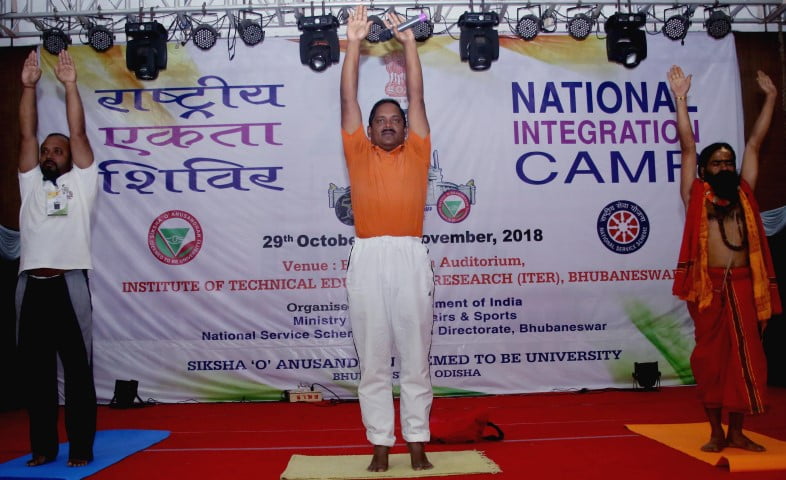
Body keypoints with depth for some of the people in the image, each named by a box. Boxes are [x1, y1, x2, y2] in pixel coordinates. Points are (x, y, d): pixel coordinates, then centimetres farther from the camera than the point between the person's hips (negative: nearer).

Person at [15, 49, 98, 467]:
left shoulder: (81, 182, 10)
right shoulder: (31, 183, 20)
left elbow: (78, 134, 2)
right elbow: (26, 135, 13)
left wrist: (70, 86, -1)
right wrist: (29, 86, 7)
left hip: (69, 284, -4)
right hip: (31, 286, 4)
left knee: (78, 370, 2)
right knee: (35, 371, 9)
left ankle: (81, 448, 10)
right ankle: (42, 447, 21)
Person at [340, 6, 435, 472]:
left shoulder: (416, 152, 14)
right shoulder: (358, 153, 14)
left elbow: (417, 96, 12)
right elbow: (349, 98, 12)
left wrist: (410, 41, 11)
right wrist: (355, 42, 10)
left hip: (410, 256, 0)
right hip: (369, 258, 0)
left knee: (416, 359, 5)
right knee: (373, 361, 5)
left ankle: (417, 444, 15)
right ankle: (381, 445, 15)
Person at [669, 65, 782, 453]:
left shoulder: (743, 193, 16)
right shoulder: (696, 195, 7)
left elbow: (754, 143, 20)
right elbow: (687, 147, 4)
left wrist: (770, 97, 24)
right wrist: (680, 99, 2)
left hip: (744, 284, 4)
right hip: (708, 285, -3)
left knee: (744, 355, 6)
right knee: (711, 355, 3)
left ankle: (737, 432, 19)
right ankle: (716, 432, 14)